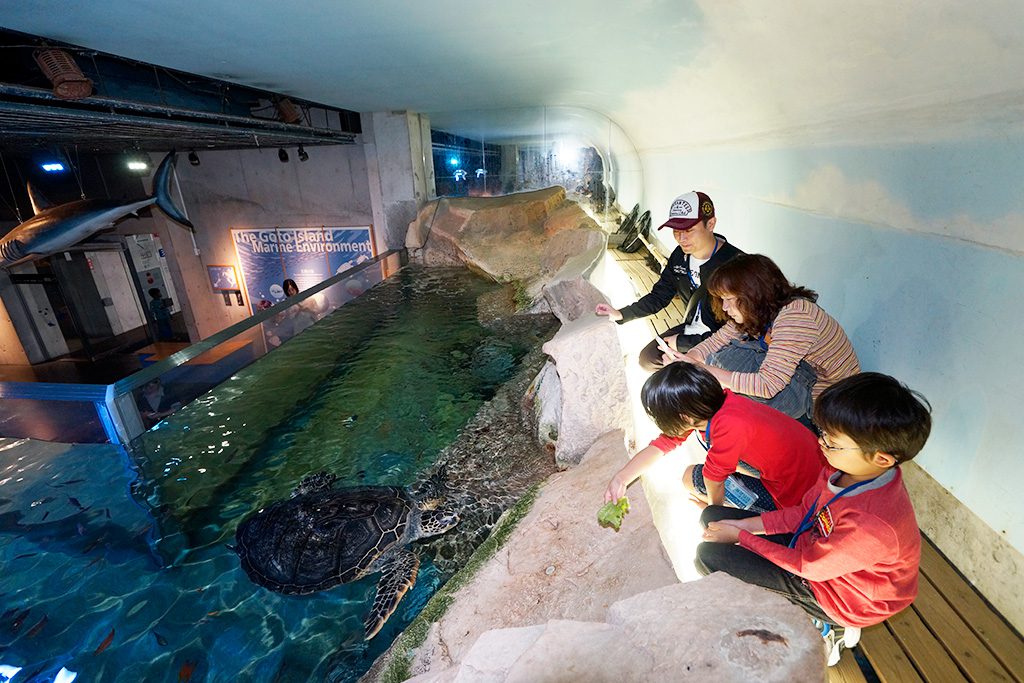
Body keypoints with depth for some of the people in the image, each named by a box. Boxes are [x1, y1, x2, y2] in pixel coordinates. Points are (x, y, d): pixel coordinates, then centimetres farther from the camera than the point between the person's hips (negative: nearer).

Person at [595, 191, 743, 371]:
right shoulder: (680, 255, -3)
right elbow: (659, 296, 8)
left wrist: (682, 343, -20)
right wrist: (621, 314, -5)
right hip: (689, 329, 8)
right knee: (647, 359, 4)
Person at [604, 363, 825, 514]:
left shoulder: (729, 425, -33)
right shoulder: (706, 409, -8)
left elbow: (714, 478, -17)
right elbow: (661, 445, -2)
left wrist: (714, 505, 4)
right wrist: (621, 478, -6)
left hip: (792, 494, -8)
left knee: (691, 477, -4)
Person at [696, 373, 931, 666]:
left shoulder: (872, 523, -38)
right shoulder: (847, 466, -17)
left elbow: (808, 566, -23)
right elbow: (804, 511, -2)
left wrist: (739, 536, -15)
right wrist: (744, 525, -10)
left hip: (838, 594, -7)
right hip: (816, 547, 7)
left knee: (710, 554, -14)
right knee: (713, 516, 2)